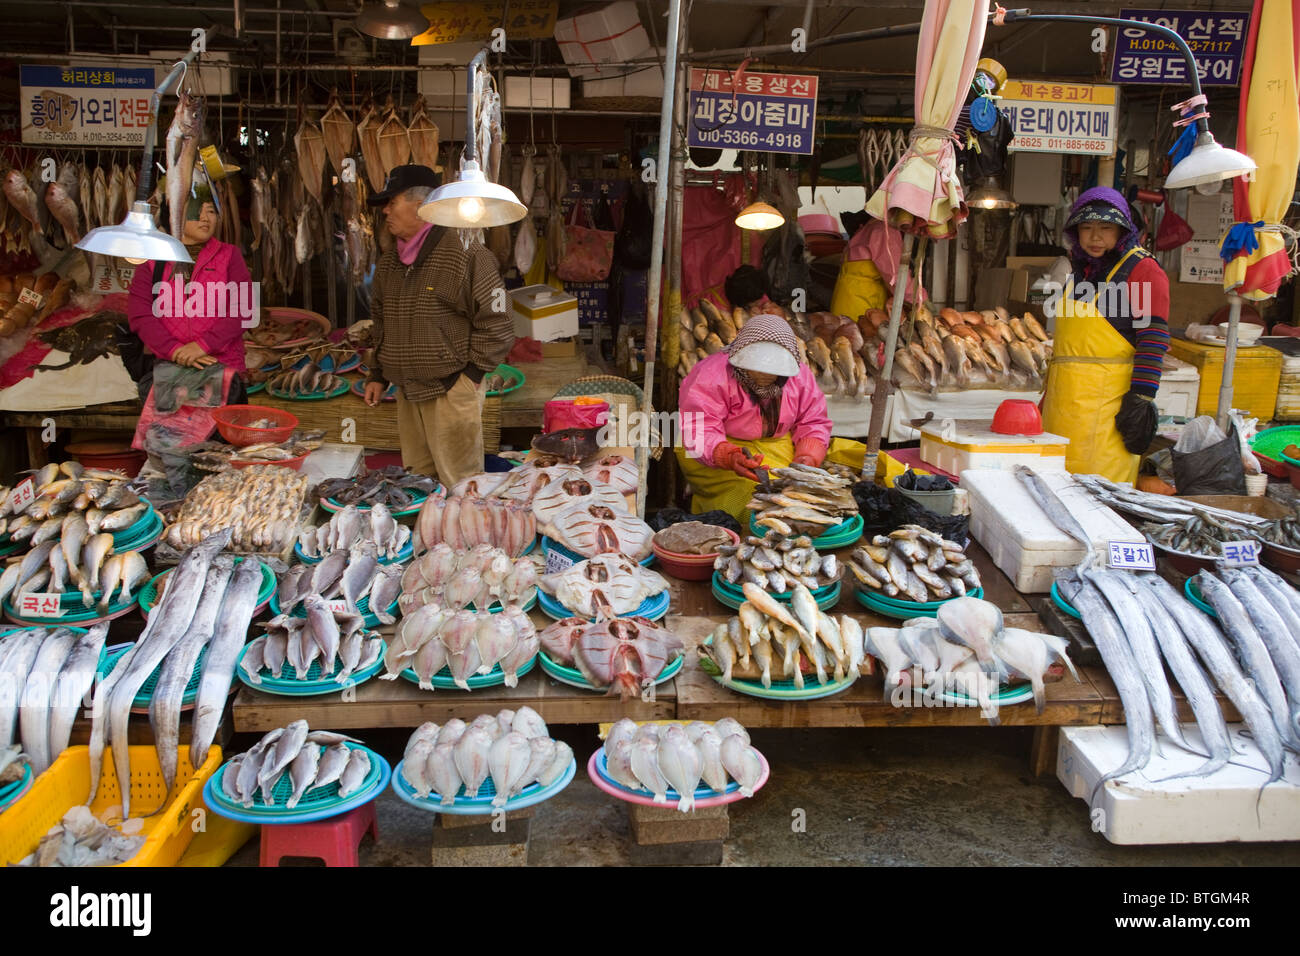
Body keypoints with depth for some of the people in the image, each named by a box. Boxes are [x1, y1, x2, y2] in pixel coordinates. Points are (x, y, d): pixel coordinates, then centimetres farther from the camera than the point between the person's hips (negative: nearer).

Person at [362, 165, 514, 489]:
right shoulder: (388, 263, 13)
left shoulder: (466, 253, -11)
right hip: (407, 395, 7)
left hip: (451, 395, -7)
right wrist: (378, 376, 18)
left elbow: (496, 326, -11)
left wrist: (468, 375, -11)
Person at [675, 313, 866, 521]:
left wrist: (808, 459, -20)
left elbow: (813, 423, 2)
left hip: (781, 446, 5)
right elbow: (698, 431, -25)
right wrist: (730, 457, -45)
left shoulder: (800, 375, -1)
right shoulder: (711, 375, -18)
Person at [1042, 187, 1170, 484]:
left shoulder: (1143, 269, -3)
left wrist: (1141, 400, -17)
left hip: (1109, 399, -7)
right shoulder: (1078, 269, 19)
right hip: (1064, 398, 7)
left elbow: (1153, 341, -10)